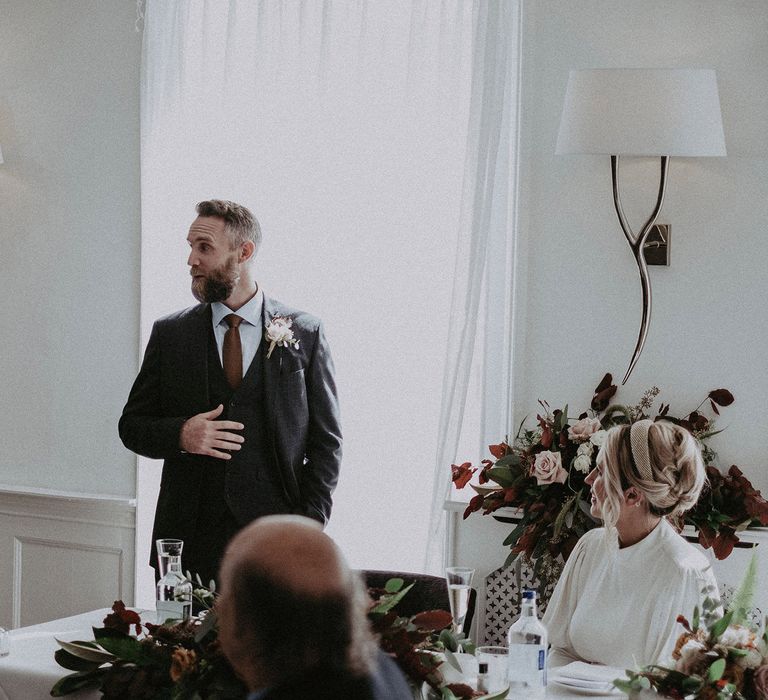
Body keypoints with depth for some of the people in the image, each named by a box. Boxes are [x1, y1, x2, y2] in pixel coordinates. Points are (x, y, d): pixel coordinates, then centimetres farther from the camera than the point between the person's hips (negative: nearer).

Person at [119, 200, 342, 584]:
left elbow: (325, 440, 6)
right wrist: (180, 434, -9)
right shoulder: (170, 333, 9)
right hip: (188, 539, 2)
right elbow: (132, 425, 13)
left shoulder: (304, 333, 4)